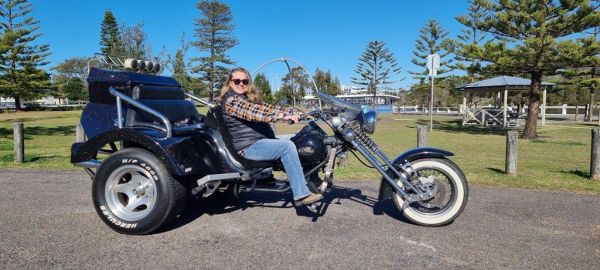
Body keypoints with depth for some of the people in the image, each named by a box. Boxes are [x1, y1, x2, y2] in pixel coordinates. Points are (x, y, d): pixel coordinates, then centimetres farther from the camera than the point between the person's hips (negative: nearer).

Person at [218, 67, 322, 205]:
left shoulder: (250, 99, 20)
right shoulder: (230, 100, -8)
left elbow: (268, 107, 9)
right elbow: (254, 113, -23)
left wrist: (296, 112, -3)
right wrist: (283, 116, -33)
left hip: (263, 141, 9)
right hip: (249, 147, -9)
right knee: (286, 146, -26)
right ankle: (302, 194, -26)